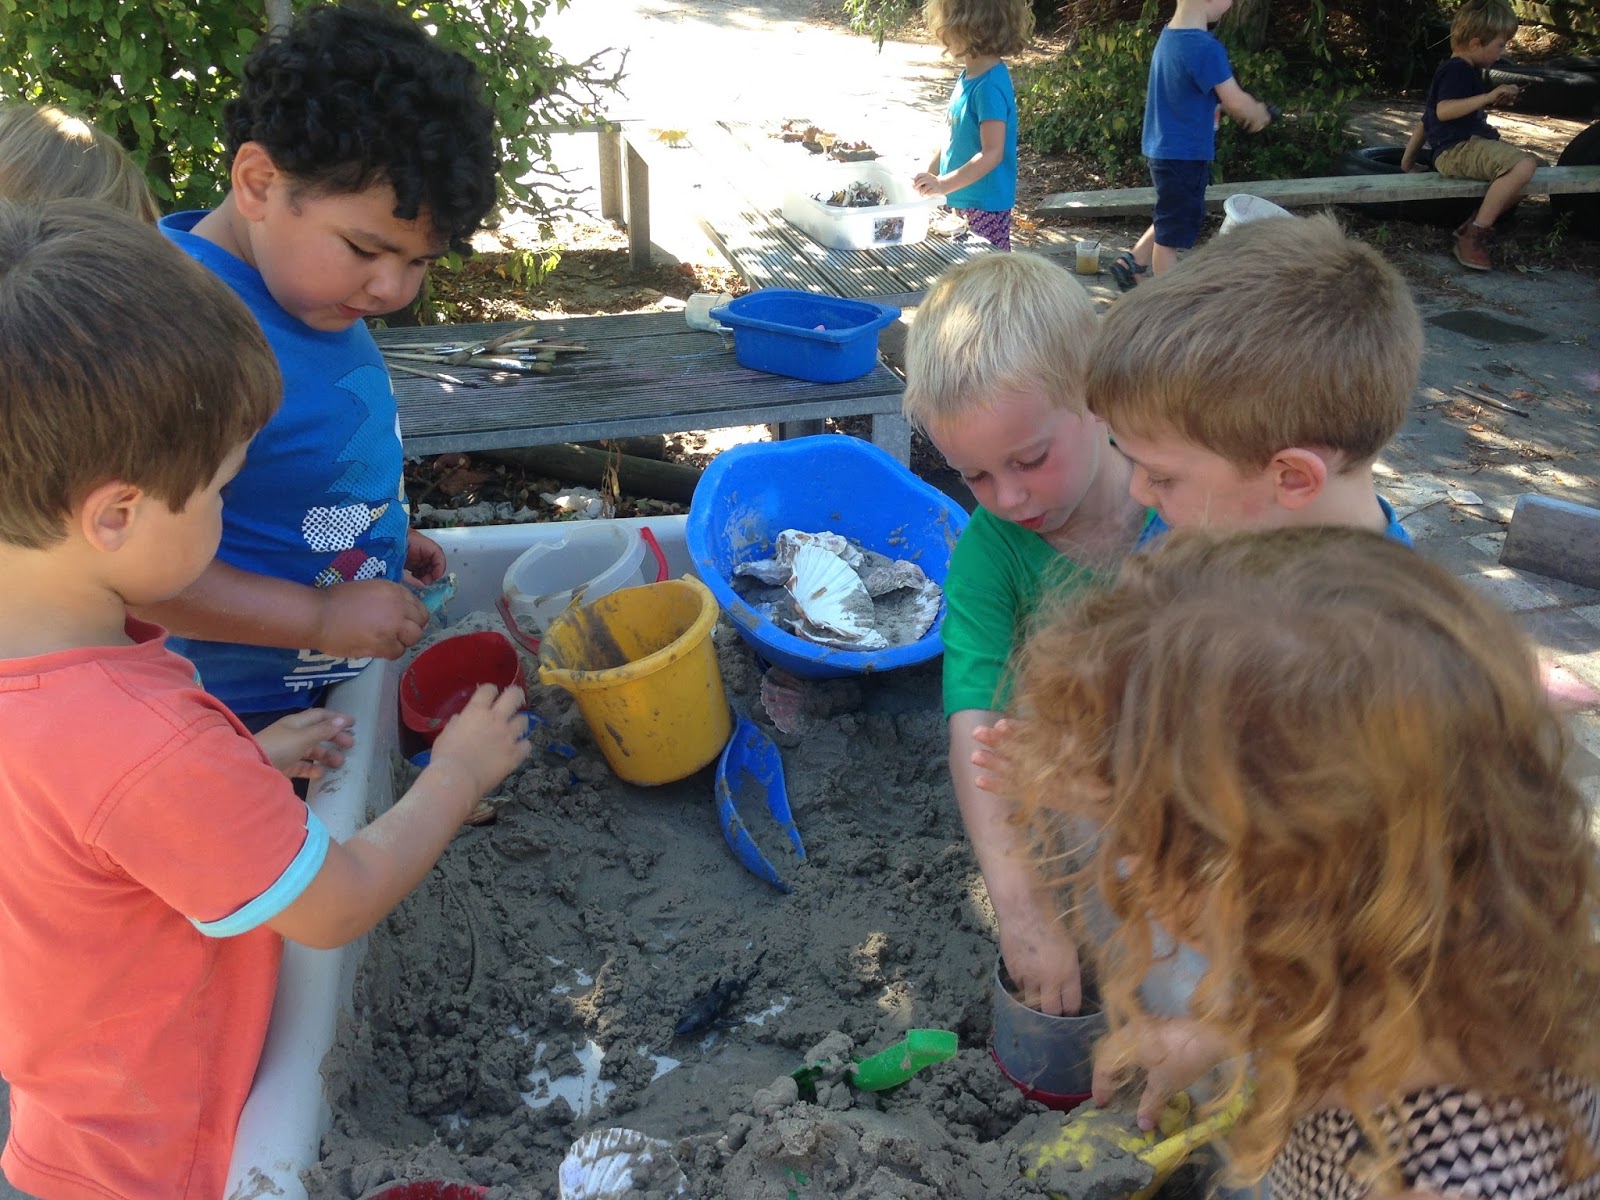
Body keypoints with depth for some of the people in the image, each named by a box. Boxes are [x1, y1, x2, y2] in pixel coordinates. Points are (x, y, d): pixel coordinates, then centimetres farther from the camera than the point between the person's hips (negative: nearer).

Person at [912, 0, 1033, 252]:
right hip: (963, 201, 9)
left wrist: (943, 184, -29)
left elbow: (992, 154, -24)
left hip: (984, 205, -9)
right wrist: (930, 174, 18)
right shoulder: (969, 75, 7)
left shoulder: (989, 86, -21)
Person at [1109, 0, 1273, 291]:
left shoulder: (1170, 35, 5)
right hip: (1184, 154, -9)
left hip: (1166, 149, 9)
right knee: (1172, 235, 5)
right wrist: (1260, 114, 4)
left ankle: (1131, 262, 31)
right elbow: (1236, 102, -17)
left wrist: (1249, 111, 10)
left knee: (1174, 220, 26)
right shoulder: (1205, 47, -23)